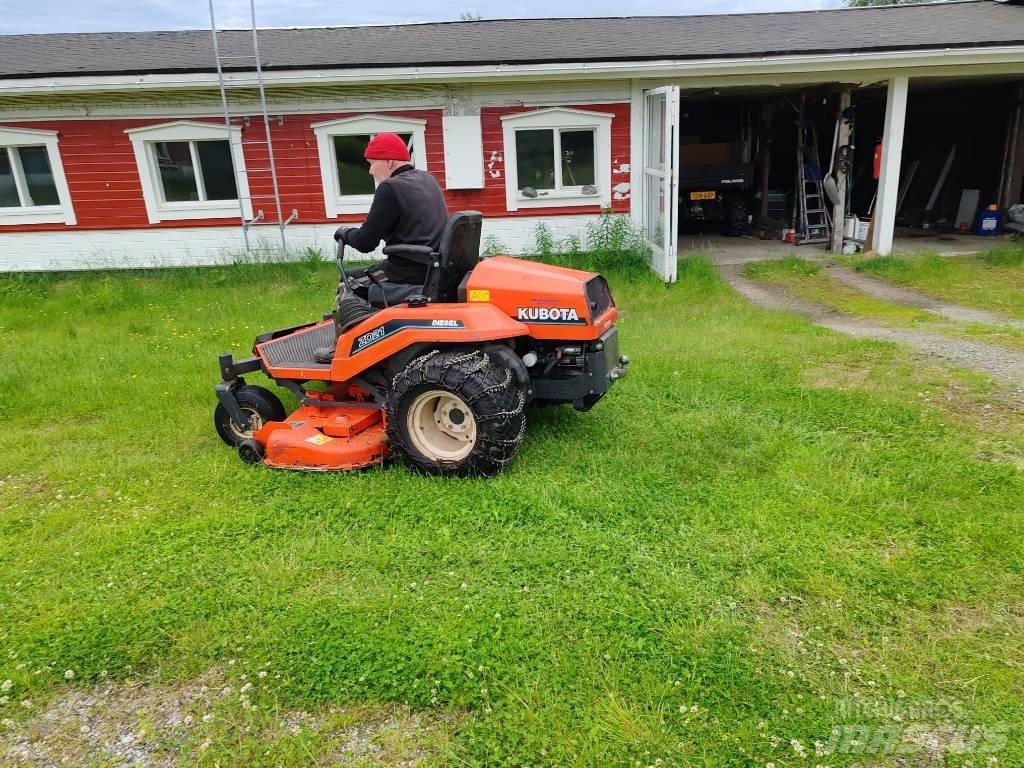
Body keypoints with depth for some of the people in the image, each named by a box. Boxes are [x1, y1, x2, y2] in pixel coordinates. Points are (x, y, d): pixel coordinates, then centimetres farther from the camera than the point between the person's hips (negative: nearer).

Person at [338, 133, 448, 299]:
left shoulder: (391, 188, -15)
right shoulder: (428, 179, 12)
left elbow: (365, 243, -12)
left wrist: (347, 234, 9)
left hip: (412, 272, -9)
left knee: (348, 285, 9)